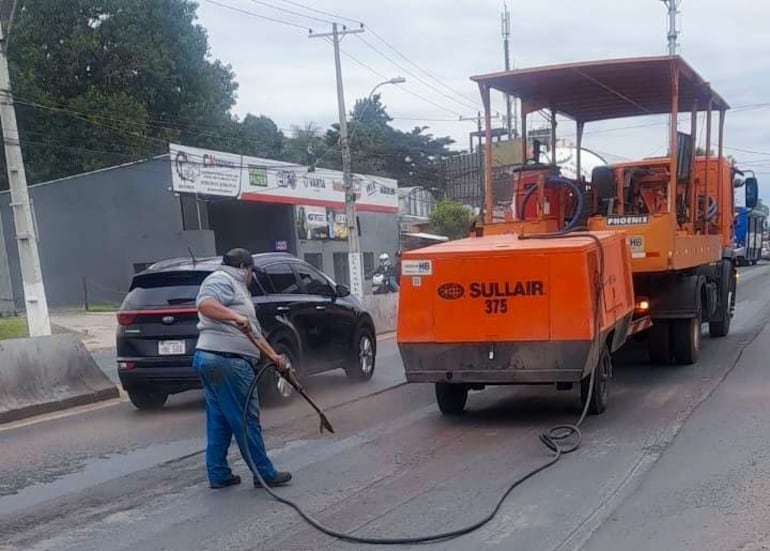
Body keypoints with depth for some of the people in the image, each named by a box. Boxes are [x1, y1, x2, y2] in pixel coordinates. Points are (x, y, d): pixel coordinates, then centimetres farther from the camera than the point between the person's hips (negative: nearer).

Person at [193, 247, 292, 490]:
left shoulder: (237, 287, 26)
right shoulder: (222, 279, -5)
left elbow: (253, 330, 28)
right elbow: (205, 304, -25)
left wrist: (273, 355, 26)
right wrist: (235, 316, -34)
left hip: (211, 360, 11)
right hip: (227, 361, -11)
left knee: (219, 422, 13)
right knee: (246, 420, -4)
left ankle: (219, 475, 17)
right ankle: (265, 474, 3)